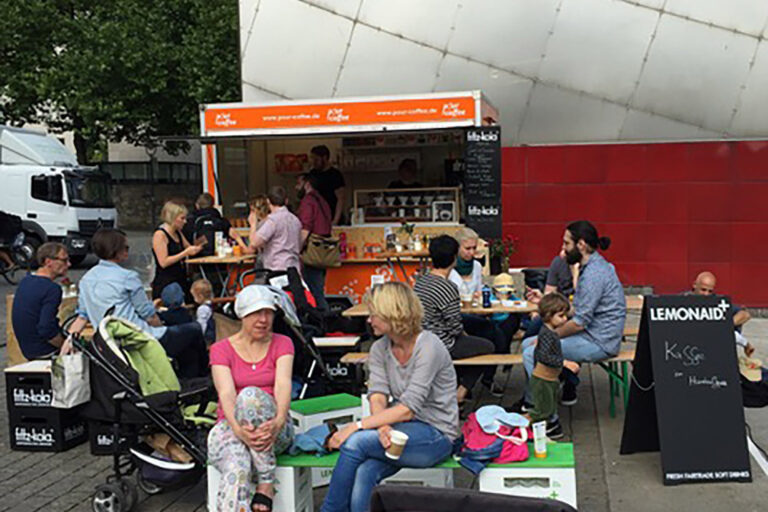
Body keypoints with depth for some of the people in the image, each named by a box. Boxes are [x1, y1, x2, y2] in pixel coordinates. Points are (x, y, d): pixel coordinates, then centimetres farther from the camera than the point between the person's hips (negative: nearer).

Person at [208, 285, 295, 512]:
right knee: (236, 470, -36)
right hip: (230, 426, 0)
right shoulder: (221, 349, 4)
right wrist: (238, 428, -34)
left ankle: (266, 484, -29)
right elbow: (226, 393, -13)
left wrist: (279, 421, -34)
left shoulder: (282, 344, 7)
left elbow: (282, 385, -12)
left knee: (251, 394, -34)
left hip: (272, 429, 0)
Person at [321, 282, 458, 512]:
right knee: (363, 474, -27)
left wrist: (356, 426, -26)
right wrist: (382, 426, -28)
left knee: (356, 442, -26)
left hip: (437, 434, -5)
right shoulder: (379, 349, 5)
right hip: (402, 428, 6)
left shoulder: (428, 347, -17)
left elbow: (407, 409, -23)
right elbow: (377, 398, -6)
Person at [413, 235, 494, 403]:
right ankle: (461, 392, 16)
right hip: (441, 346, -8)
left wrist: (462, 333, 14)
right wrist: (464, 334, 3)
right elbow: (455, 327, -20)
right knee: (487, 347, 11)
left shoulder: (420, 281, 1)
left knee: (465, 339, 32)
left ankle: (455, 386, 32)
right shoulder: (448, 288, -25)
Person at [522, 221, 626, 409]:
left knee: (533, 353, -19)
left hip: (599, 342, -11)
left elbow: (579, 322, -22)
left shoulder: (593, 274, -22)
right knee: (528, 343, 9)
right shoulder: (593, 267, 12)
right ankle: (566, 390, 15)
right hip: (592, 335, 11)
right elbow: (577, 310, 15)